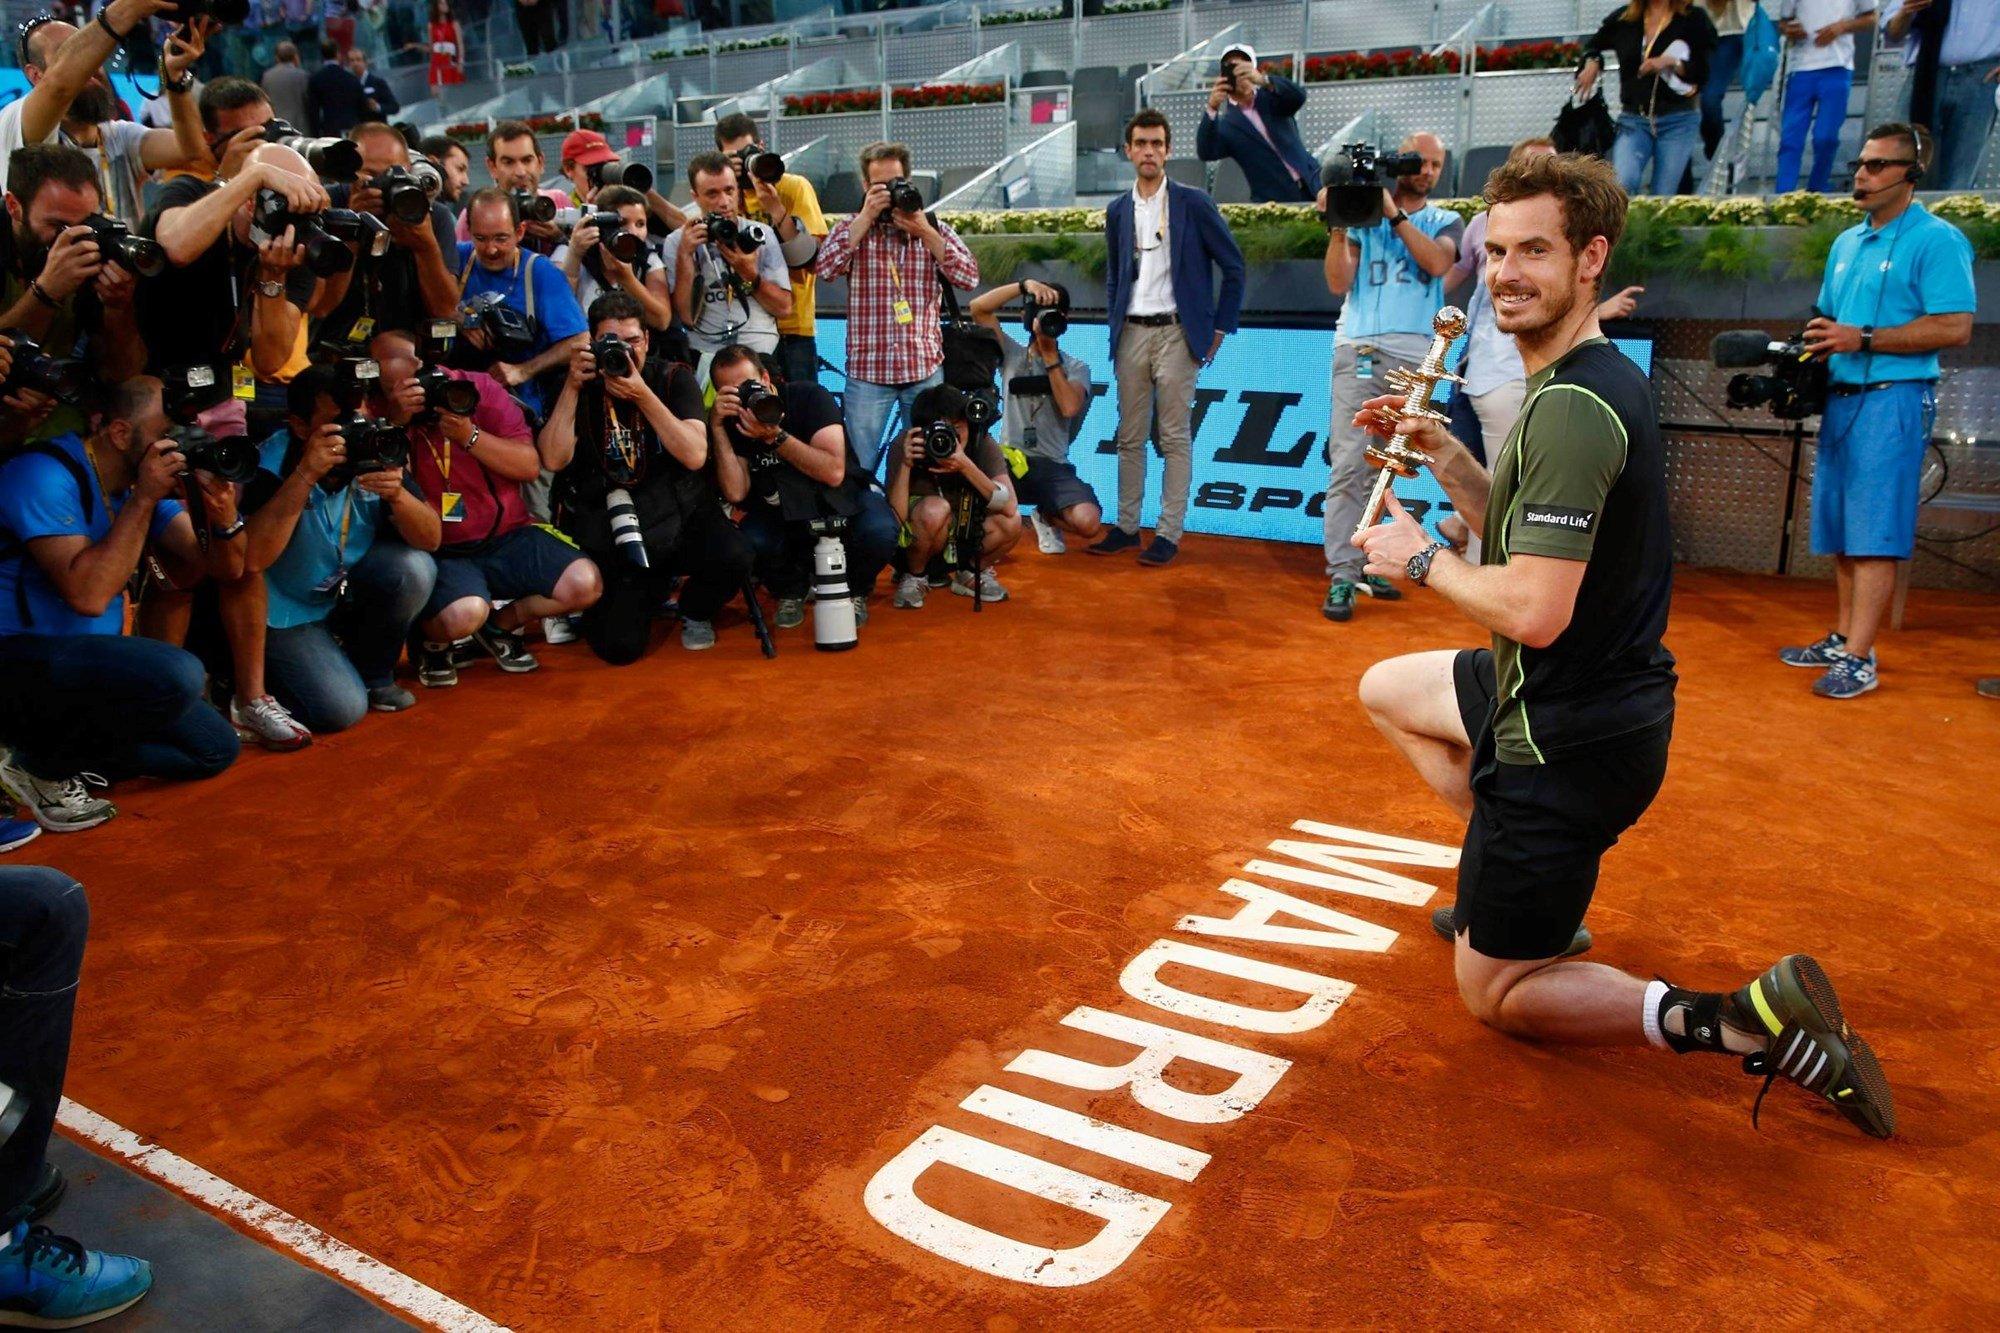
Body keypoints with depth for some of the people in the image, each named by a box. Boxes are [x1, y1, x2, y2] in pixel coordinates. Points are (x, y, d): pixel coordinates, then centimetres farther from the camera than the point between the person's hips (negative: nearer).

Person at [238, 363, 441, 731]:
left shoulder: (375, 450, -15)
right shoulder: (273, 462, -24)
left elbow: (431, 539, -16)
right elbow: (251, 558, -38)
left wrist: (396, 494, -37)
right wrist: (304, 476, -41)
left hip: (349, 589, 4)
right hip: (287, 611, -4)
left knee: (415, 568, -24)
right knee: (342, 709, -19)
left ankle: (374, 673, 2)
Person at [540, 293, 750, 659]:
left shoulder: (673, 379, -3)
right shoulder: (581, 389, 0)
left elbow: (695, 456, -18)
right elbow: (555, 460, -15)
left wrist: (643, 396, -25)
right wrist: (573, 387, -19)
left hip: (682, 520, 0)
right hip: (613, 539, 1)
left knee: (732, 557, -33)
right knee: (618, 646, -16)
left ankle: (695, 611, 6)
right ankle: (651, 590, 22)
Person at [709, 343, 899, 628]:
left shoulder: (808, 396, -18)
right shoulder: (731, 422, -9)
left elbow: (834, 473, -29)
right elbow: (736, 493, -22)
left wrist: (775, 436, -35)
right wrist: (716, 427, -29)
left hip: (842, 499, -2)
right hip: (780, 511, 2)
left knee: (880, 532, -33)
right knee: (752, 540, -31)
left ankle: (855, 591, 2)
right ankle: (790, 592, 5)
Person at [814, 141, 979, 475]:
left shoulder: (935, 229, 8)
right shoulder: (852, 230, 6)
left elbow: (969, 278, -5)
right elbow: (823, 267, -12)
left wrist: (923, 231, -12)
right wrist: (866, 217, -13)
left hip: (926, 369, 1)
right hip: (868, 371, -1)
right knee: (859, 468, 3)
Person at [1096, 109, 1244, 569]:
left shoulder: (1193, 202, -2)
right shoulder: (1117, 211, 11)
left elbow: (1232, 266, 1)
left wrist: (1219, 328, -1)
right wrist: (1115, 328, 11)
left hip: (1176, 332, -4)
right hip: (1132, 333, 4)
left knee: (1175, 439, -2)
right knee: (1129, 437, 7)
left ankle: (1168, 534, 2)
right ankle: (1126, 527, 15)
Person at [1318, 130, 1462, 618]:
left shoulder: (1446, 222, 17)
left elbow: (1438, 263, -6)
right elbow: (1338, 283, 3)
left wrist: (1393, 215, -7)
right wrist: (1337, 226, -9)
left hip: (1414, 356, 2)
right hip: (1360, 348, -2)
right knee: (1348, 463, -11)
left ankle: (1367, 561, 11)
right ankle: (1341, 577, -12)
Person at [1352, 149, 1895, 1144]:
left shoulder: (1570, 406, -25)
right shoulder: (1605, 379, 7)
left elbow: (1533, 609, -28)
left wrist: (1421, 558, -12)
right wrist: (1446, 457, 0)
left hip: (1566, 742, -10)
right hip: (1587, 699, 10)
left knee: (1495, 995, 5)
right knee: (1387, 690, 32)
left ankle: (1748, 1025, -5)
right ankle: (1535, 898, 31)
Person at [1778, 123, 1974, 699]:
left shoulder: (1936, 240, -7)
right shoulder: (1847, 243, 17)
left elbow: (1955, 327, -15)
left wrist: (1863, 339, -17)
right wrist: (1821, 339, 4)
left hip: (1894, 398, -8)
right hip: (1841, 395, 8)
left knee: (1873, 534, -9)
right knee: (1841, 530, 10)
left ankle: (1859, 659, -8)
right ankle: (1842, 637, 20)